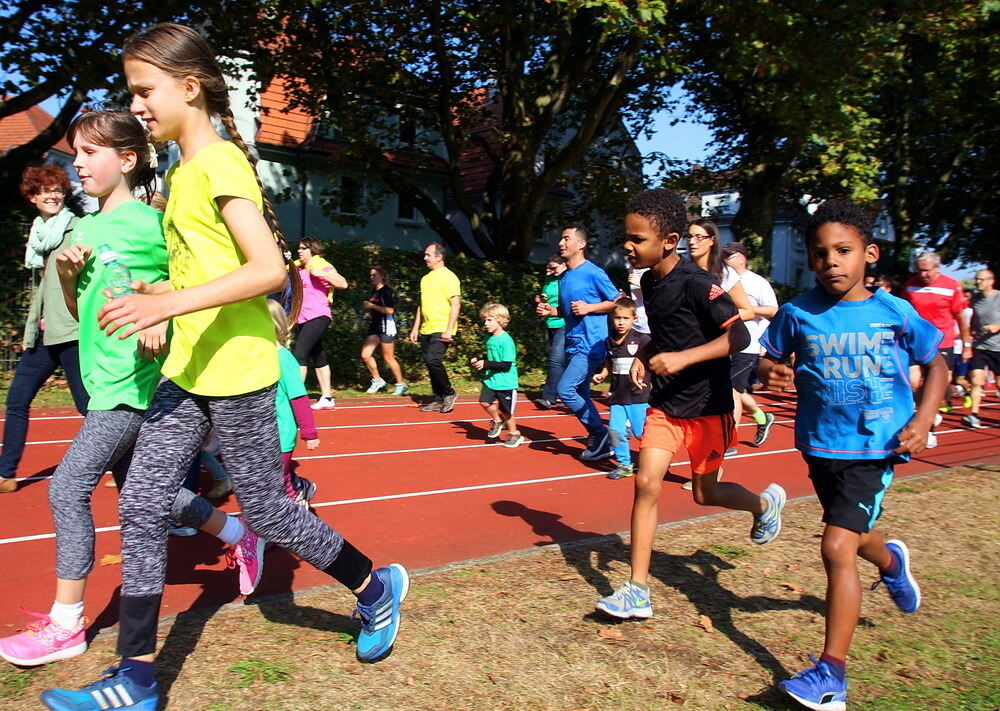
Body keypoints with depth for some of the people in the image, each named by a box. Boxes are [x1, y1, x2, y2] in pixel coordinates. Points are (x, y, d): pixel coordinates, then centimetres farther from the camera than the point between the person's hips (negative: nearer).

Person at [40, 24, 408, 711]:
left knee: (266, 510, 3)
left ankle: (376, 587, 26)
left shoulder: (221, 161, -12)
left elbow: (269, 269, -23)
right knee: (142, 505, 5)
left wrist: (169, 303, -29)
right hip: (187, 372, 9)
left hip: (237, 371, -9)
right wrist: (162, 295, 8)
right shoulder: (183, 172, 16)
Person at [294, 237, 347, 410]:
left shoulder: (322, 266, -8)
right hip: (304, 318, 8)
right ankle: (327, 398, 16)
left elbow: (343, 283, -19)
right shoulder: (298, 267, 13)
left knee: (300, 353, -17)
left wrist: (321, 274, -26)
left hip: (318, 316, -8)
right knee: (318, 356, 10)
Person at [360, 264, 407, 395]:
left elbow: (389, 310, -24)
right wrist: (369, 312, 8)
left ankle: (401, 384, 14)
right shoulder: (374, 291, 13)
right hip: (375, 326, 8)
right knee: (365, 355, 0)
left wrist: (372, 306, -18)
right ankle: (377, 380, 17)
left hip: (387, 326, -8)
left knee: (388, 358, -1)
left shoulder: (387, 291, -12)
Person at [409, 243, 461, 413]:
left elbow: (456, 304, -14)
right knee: (430, 363, 7)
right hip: (426, 330, 8)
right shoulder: (426, 278, 17)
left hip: (441, 330, -8)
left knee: (433, 360, -20)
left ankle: (449, 394, -2)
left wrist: (449, 330, -20)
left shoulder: (448, 277, -8)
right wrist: (415, 328, 18)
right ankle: (439, 400, 17)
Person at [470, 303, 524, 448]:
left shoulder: (506, 340, -20)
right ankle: (497, 421, 20)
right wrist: (478, 360, 2)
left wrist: (486, 364, -25)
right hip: (490, 379, 6)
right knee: (484, 402, -9)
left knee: (506, 410, 5)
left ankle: (514, 434, 28)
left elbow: (506, 365, -22)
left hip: (506, 382, -6)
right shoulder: (489, 338, 5)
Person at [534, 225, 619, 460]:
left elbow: (617, 302, -7)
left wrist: (588, 308, -16)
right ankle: (601, 443, 21)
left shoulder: (593, 273, -10)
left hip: (591, 345, -8)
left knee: (565, 389, -15)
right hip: (572, 345, 9)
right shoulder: (563, 278, 13)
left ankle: (599, 433, 1)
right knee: (579, 396, 10)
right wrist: (550, 310, 5)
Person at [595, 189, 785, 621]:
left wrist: (683, 358, -31)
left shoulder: (696, 283, -20)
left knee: (705, 494, 8)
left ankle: (766, 504, 43)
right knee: (646, 484, -5)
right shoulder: (649, 281, 4)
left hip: (706, 404, -6)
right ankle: (637, 592, 3)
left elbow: (739, 336, -22)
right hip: (665, 402, 6)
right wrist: (643, 356, 2)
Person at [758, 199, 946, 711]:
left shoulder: (895, 313, -8)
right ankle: (891, 562, 63)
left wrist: (923, 419, -9)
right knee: (853, 534, 25)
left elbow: (937, 367, 5)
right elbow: (770, 360, 5)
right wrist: (770, 372, -19)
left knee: (837, 548, -15)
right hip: (821, 445, 4)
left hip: (875, 448, -3)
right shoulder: (798, 314, -6)